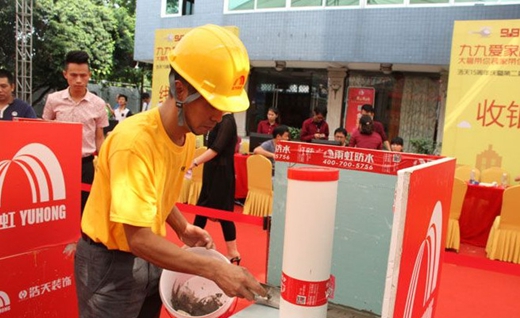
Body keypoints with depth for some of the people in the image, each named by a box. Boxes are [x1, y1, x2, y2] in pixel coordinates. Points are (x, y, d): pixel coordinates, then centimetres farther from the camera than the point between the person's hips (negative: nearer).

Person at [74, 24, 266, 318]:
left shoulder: (188, 135, -4)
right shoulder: (134, 140, -30)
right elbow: (139, 238, -33)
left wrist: (182, 228, -3)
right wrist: (214, 269, -35)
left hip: (150, 257, 7)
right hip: (111, 261, -7)